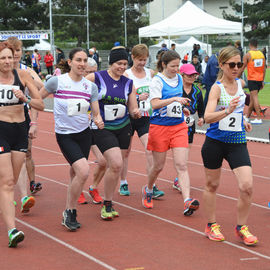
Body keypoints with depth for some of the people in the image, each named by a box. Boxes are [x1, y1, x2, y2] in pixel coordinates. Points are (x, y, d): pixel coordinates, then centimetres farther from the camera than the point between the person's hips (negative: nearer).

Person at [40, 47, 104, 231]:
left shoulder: (91, 86, 2)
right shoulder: (57, 81, -9)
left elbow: (96, 114, 5)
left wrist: (99, 121, -17)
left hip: (84, 133, 5)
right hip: (64, 135, -4)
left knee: (75, 175, 11)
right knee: (83, 171, -20)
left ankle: (69, 213, 28)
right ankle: (70, 212, -3)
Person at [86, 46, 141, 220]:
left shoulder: (128, 84, 6)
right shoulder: (96, 78, -7)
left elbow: (132, 109, 9)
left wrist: (136, 113, -14)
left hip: (123, 128, 5)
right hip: (102, 129, -5)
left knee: (115, 167, 7)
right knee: (116, 164, -19)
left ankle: (108, 203, 24)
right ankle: (107, 204, -3)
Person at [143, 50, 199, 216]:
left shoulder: (179, 78, 10)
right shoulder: (157, 80, -10)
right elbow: (155, 103, -23)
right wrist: (174, 99, -33)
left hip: (179, 126, 4)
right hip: (160, 126, -4)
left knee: (182, 165, -8)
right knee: (159, 166, 7)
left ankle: (188, 202, -19)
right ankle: (148, 190, 36)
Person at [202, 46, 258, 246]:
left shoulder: (241, 83, 4)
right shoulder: (217, 88, -13)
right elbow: (208, 117, -28)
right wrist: (227, 111, -41)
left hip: (237, 142, 4)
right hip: (215, 142, -4)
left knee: (247, 186, -8)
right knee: (212, 185, 10)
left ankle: (241, 227, 8)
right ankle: (211, 225, 27)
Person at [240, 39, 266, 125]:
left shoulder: (247, 55, -8)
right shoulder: (261, 54, 7)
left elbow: (242, 69, -4)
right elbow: (264, 69, 9)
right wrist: (262, 81, 14)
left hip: (252, 79, -6)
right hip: (260, 79, 6)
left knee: (255, 98, -10)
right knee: (252, 98, 15)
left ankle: (259, 118, -17)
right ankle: (247, 116, 24)